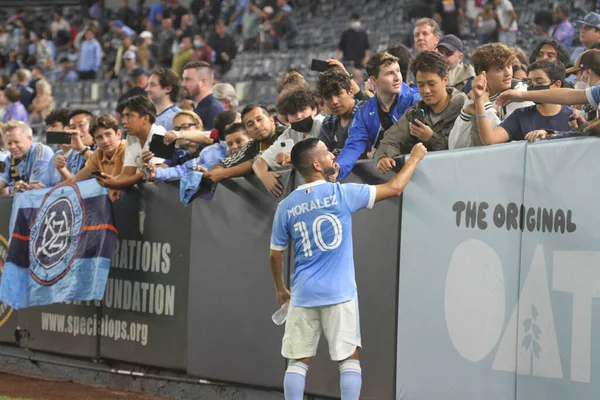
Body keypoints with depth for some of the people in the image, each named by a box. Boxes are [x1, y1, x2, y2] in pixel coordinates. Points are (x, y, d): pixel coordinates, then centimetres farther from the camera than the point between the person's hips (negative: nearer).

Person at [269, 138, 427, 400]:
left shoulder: (286, 207, 3)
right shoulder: (341, 194, -5)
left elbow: (275, 255, 9)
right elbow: (394, 188, 1)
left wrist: (280, 290, 25)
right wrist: (415, 158, 16)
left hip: (303, 295, 3)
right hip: (339, 293, -3)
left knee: (298, 361, 5)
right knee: (349, 358, 4)